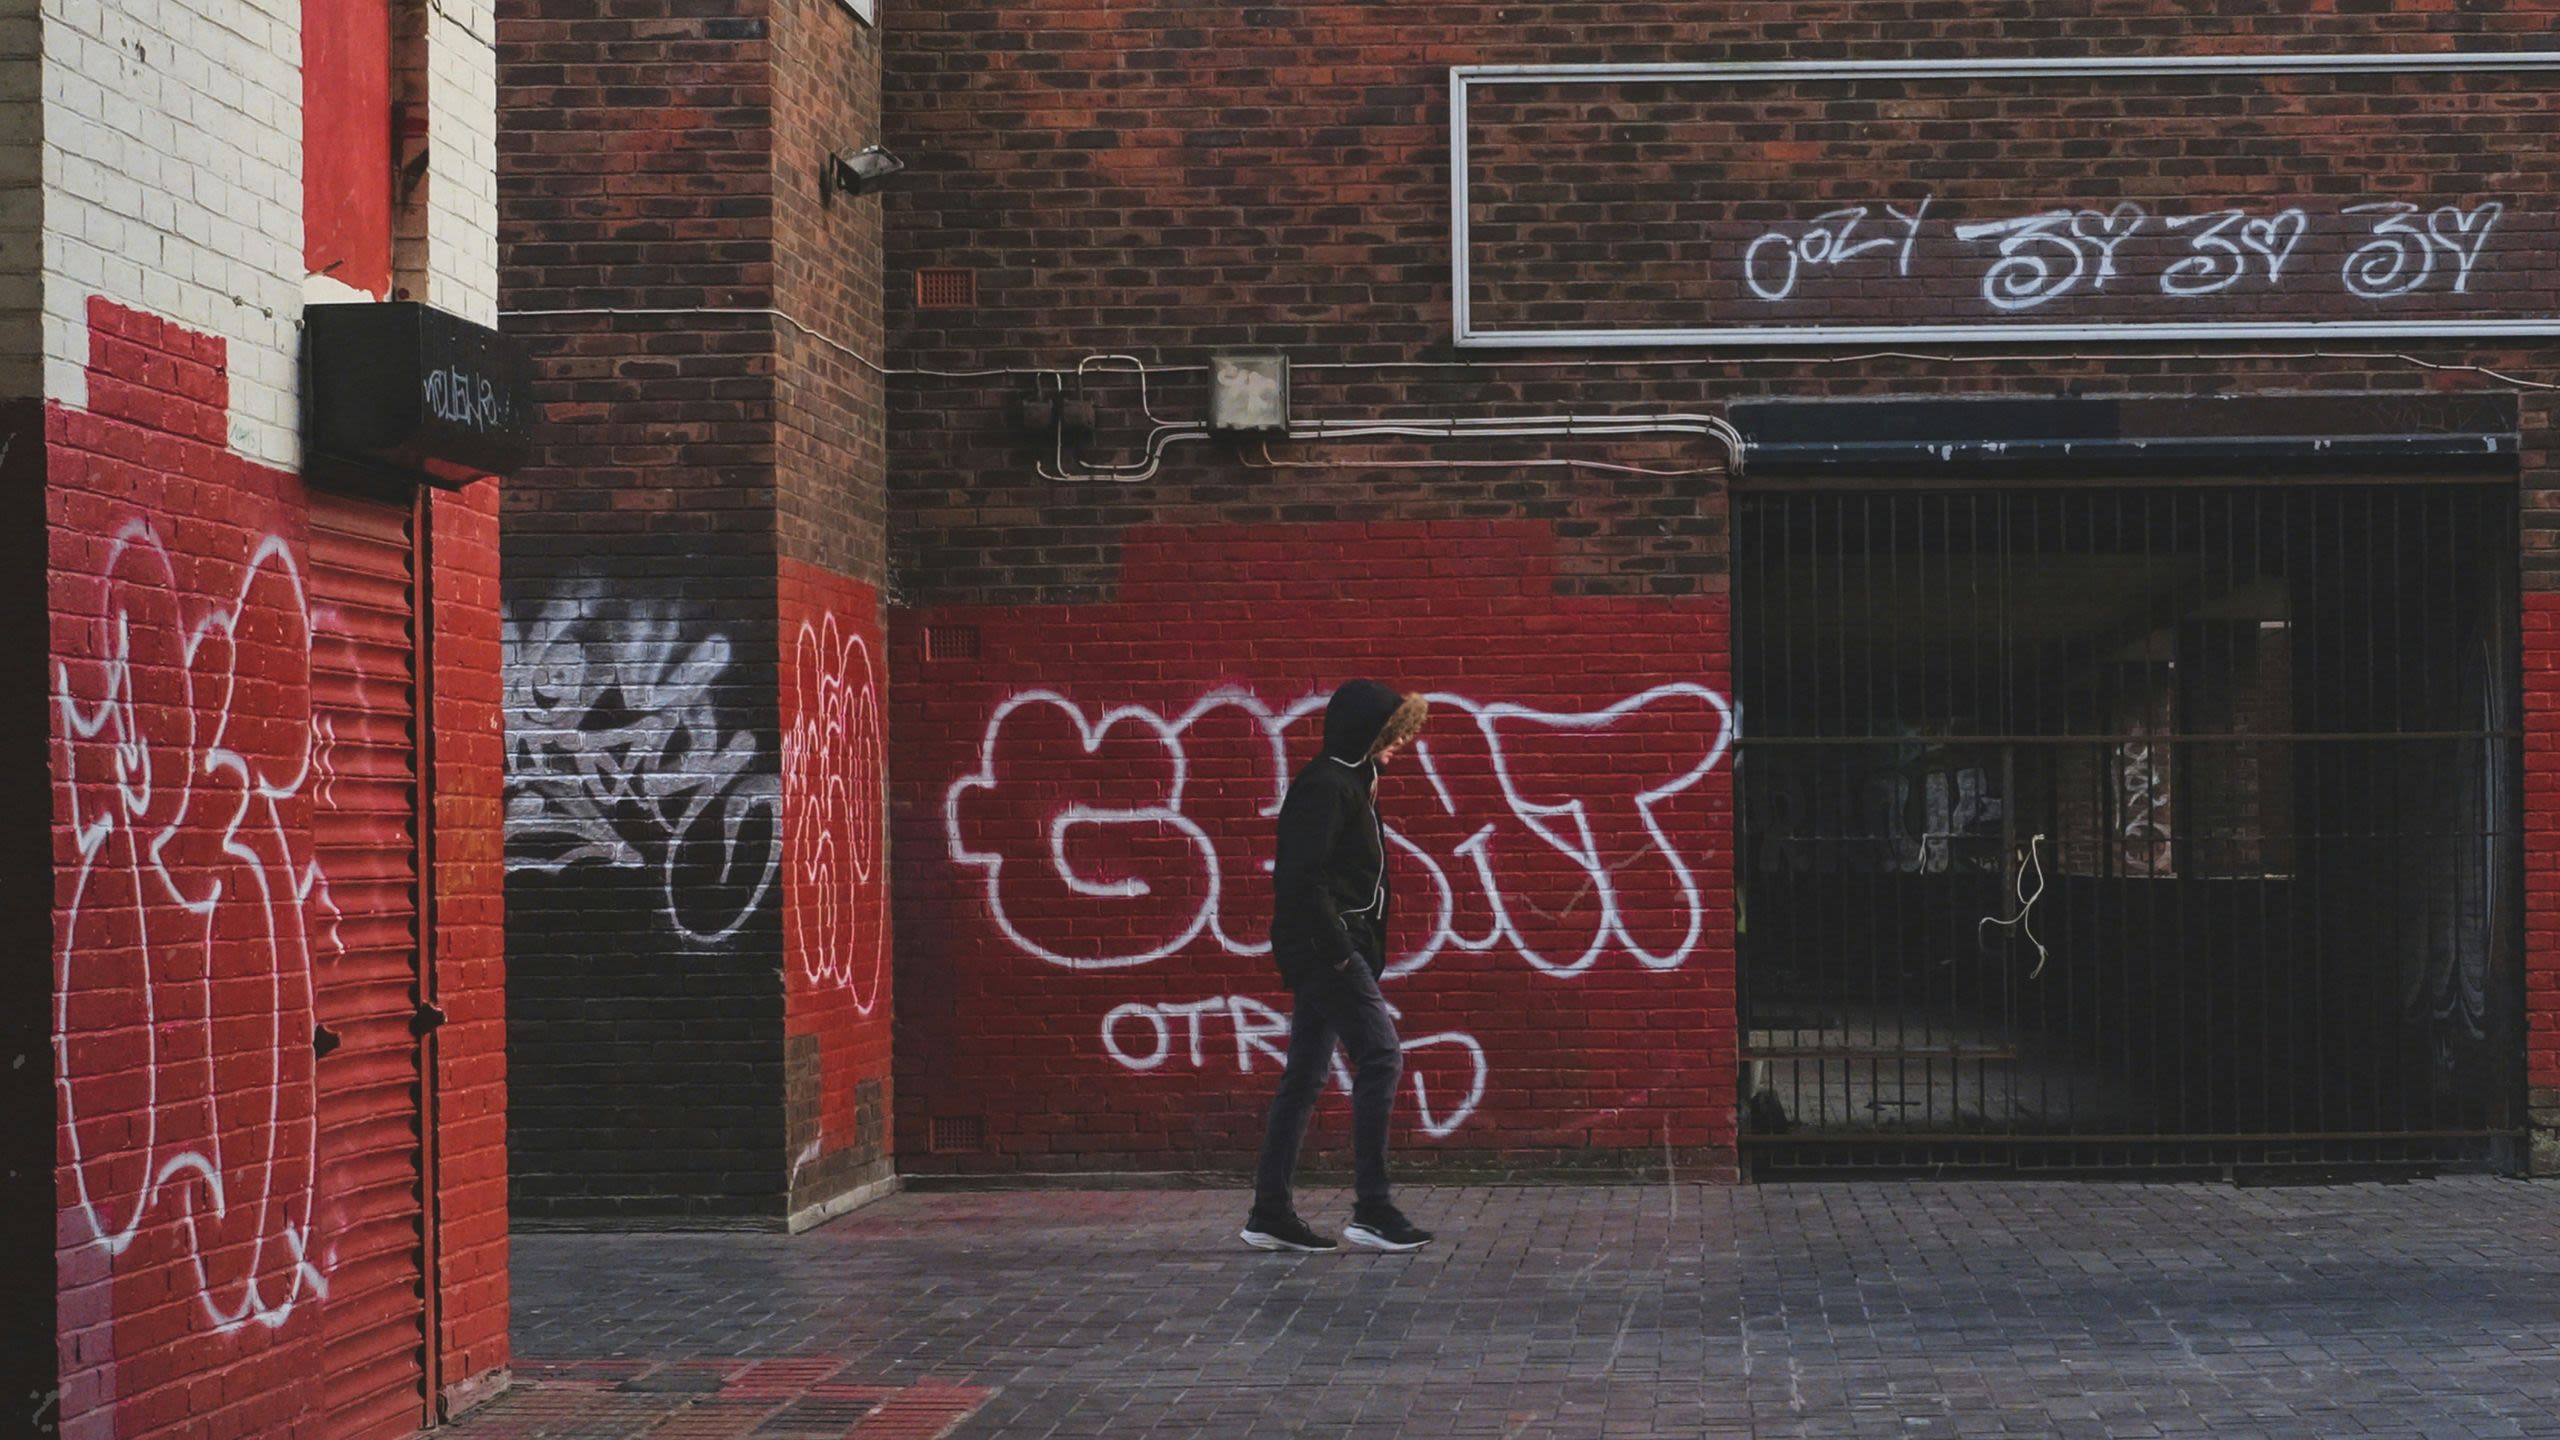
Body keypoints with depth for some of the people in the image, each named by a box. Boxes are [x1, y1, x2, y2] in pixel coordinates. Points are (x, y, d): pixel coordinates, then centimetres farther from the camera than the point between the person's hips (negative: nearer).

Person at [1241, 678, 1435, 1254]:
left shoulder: (1346, 782, 18)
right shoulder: (1327, 786, -13)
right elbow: (1304, 876, -23)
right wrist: (1338, 948, -20)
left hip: (1321, 952, 10)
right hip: (1323, 946, -10)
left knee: (1306, 1076, 9)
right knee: (1380, 1055, -11)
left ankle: (1270, 1212, 11)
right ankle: (1371, 1207, -10)